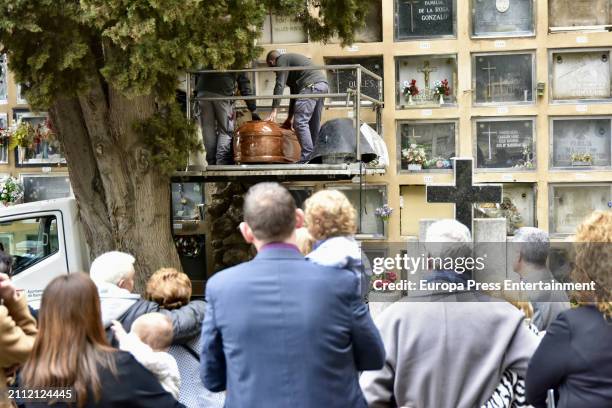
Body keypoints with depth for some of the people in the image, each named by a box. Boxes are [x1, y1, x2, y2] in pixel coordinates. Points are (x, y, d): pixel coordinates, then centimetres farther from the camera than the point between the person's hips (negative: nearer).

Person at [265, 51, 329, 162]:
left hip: (311, 85, -10)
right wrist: (289, 118, 35)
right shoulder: (291, 59, 34)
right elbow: (294, 92, 35)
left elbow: (279, 85, -7)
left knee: (300, 122, -12)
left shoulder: (282, 60, 6)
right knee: (314, 125, 12)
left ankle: (307, 158, -20)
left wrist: (274, 111, -11)